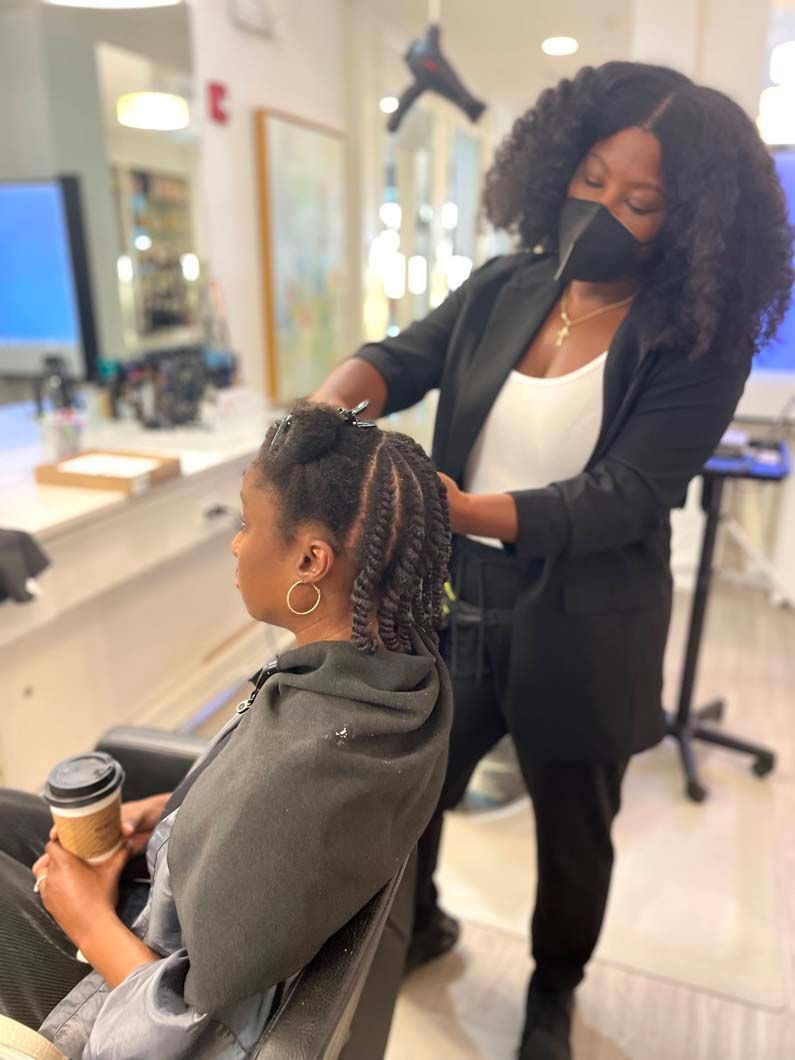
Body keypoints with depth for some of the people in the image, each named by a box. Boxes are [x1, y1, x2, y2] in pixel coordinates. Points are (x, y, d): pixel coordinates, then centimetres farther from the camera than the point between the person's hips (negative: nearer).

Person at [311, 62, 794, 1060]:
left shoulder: (697, 343, -11)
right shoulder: (503, 289, 1)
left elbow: (624, 499, -20)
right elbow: (399, 358, -8)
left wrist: (465, 511, -33)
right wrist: (332, 402, -31)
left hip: (578, 635, -3)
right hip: (449, 607, 4)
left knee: (572, 835, 20)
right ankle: (416, 925, 57)